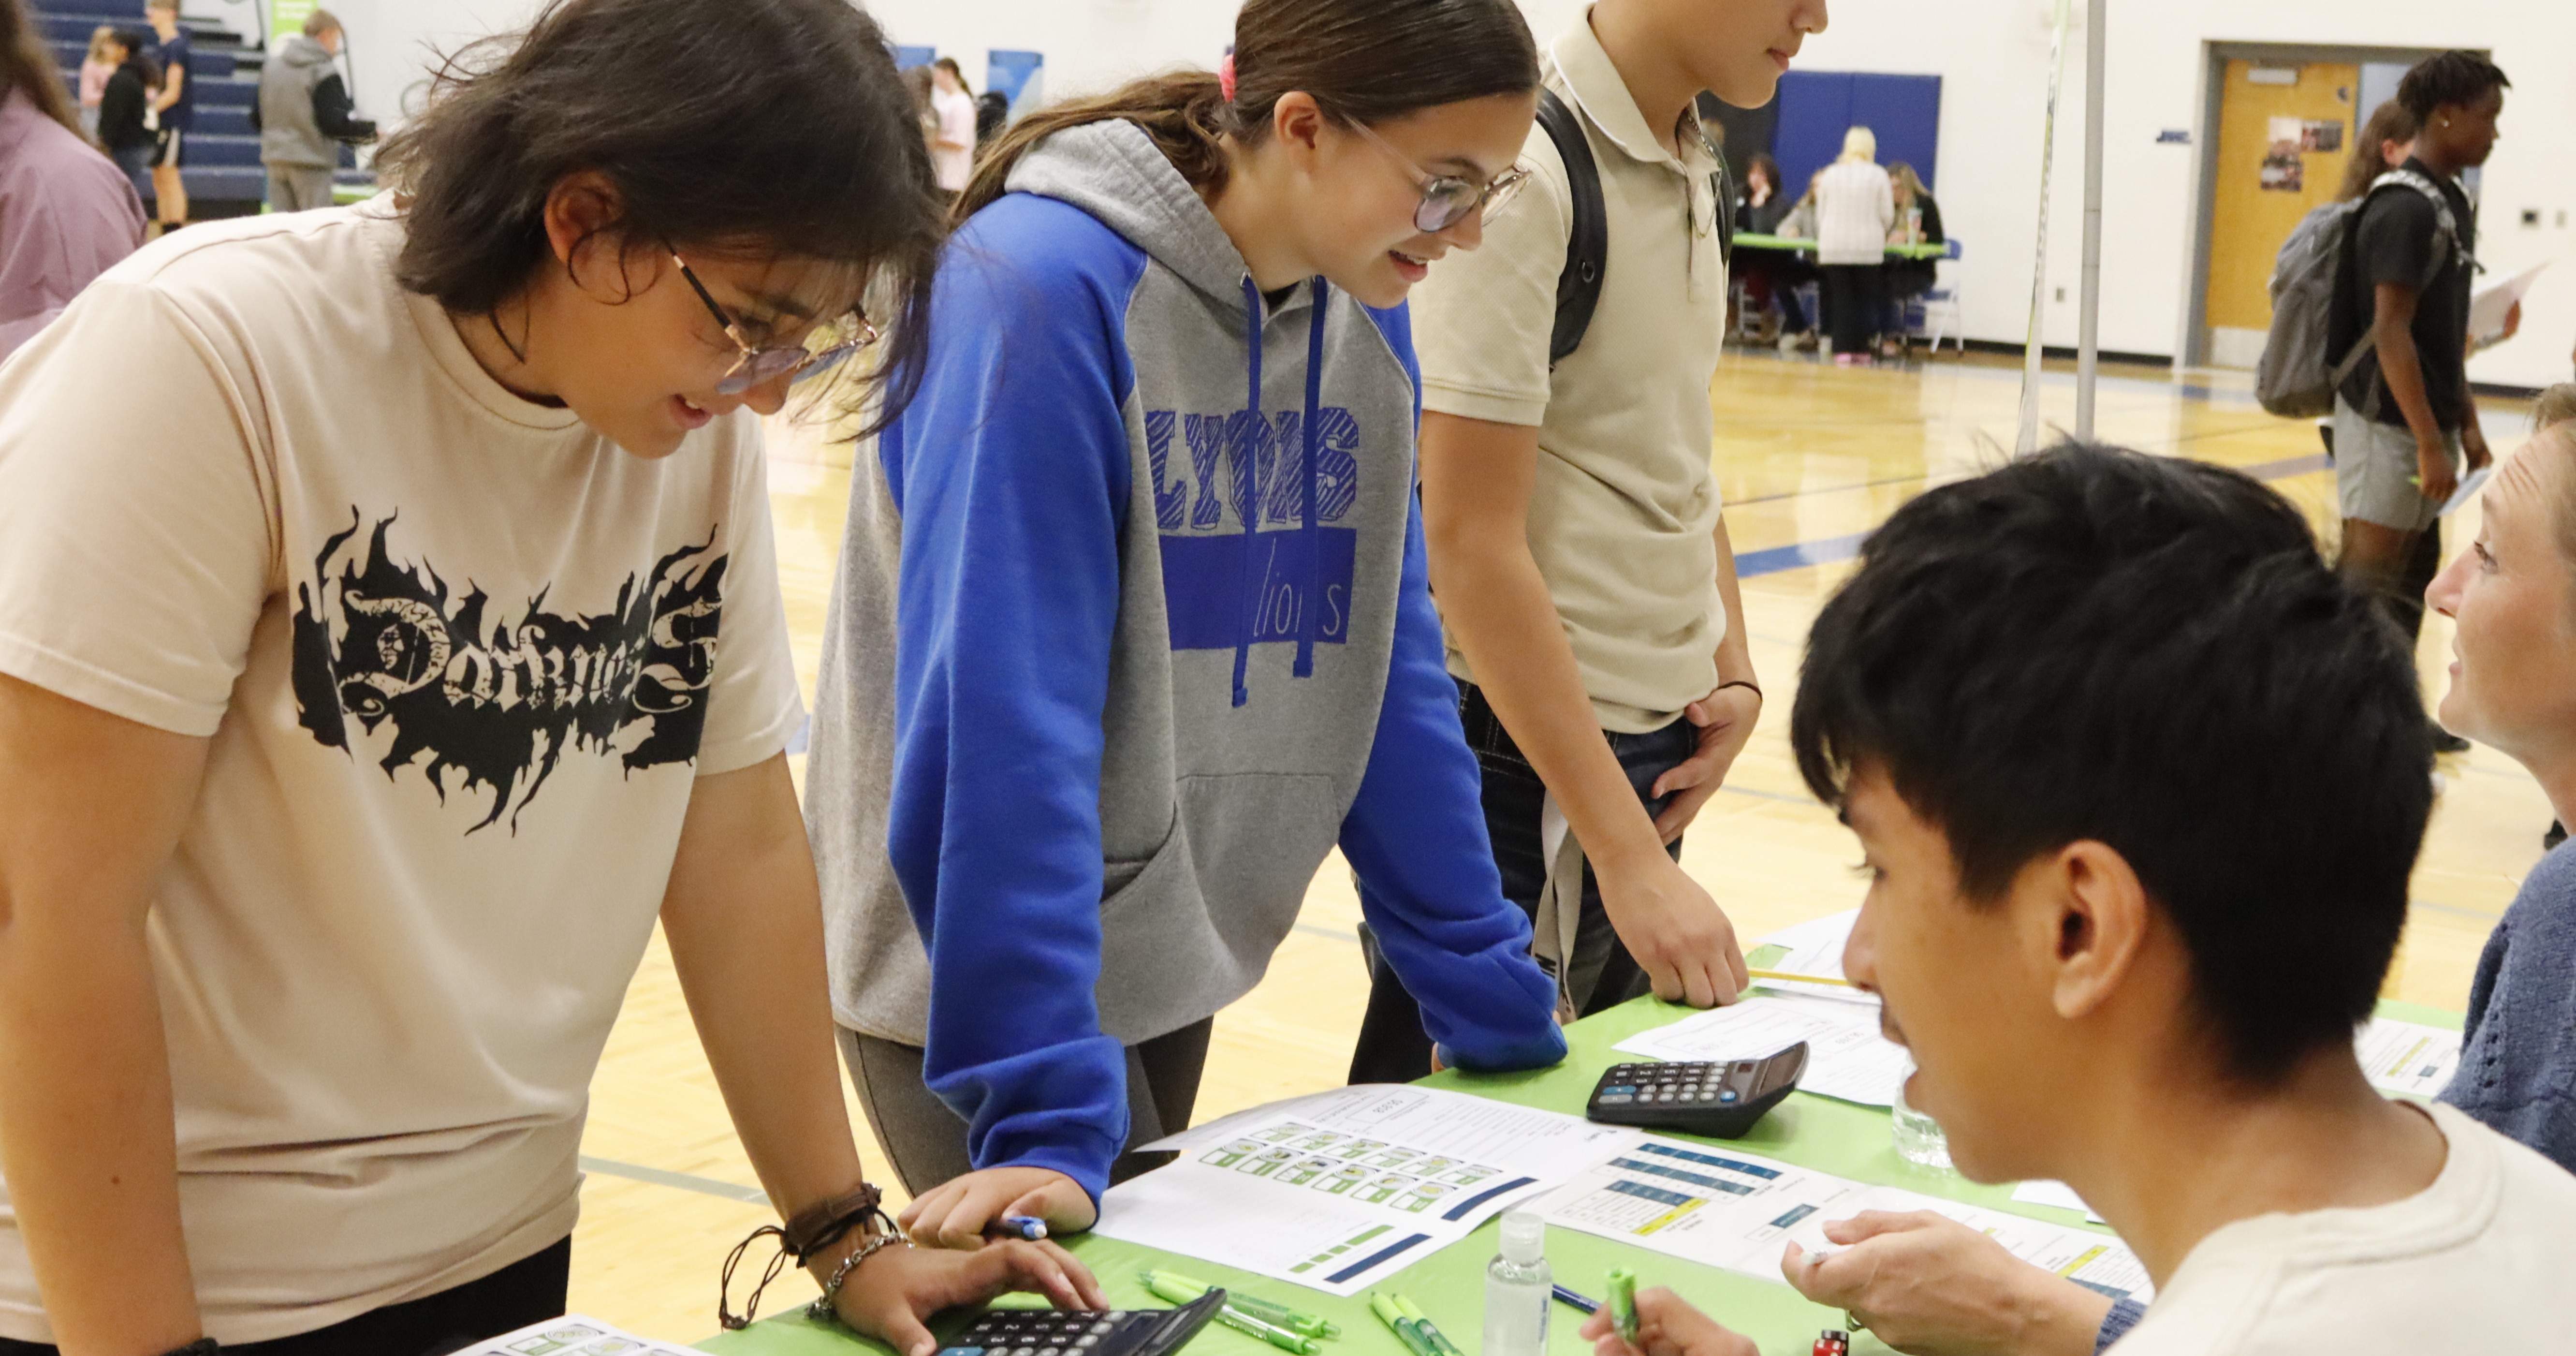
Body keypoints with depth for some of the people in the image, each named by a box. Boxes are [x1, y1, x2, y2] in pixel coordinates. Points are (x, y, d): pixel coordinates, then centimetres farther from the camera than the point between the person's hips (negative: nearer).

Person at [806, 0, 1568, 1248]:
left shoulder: (1367, 316, -2)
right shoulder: (1044, 288, -23)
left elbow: (1388, 673, 5)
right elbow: (1000, 714, -28)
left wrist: (1496, 1006, 6)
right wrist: (1045, 1112, -31)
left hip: (1170, 955, 7)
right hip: (977, 971, -7)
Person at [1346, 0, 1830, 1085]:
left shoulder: (1692, 174, 9)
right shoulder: (1524, 169, -18)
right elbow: (1469, 537, -22)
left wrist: (1732, 674, 5)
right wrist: (1630, 858, -23)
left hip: (1653, 743, 9)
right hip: (1521, 753, -8)